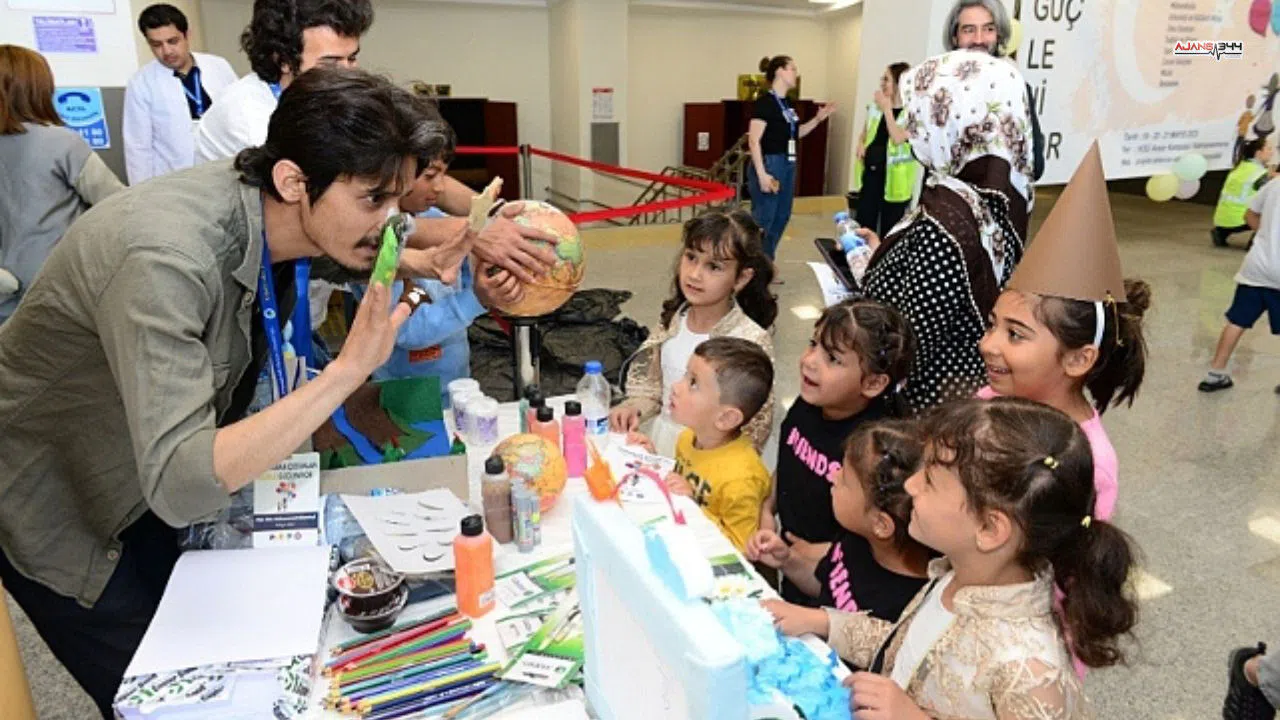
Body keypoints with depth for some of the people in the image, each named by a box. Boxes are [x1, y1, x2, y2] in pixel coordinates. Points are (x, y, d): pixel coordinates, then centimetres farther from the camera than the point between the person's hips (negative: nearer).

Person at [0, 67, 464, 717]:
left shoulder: (278, 212, -15)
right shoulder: (164, 260, -38)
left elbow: (351, 252, 9)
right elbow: (180, 485, -43)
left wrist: (417, 263, -13)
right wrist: (349, 368, -46)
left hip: (146, 486, 7)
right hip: (53, 507, -6)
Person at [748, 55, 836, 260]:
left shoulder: (787, 103, 13)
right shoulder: (764, 102, -12)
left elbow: (795, 134, 23)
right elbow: (753, 141, -17)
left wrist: (818, 119, 11)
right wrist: (762, 174, -22)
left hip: (788, 165, 9)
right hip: (769, 164, -9)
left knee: (782, 216, 12)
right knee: (762, 219, -6)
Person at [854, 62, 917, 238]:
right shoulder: (875, 107, 9)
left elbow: (898, 139, -22)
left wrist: (887, 109, -17)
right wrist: (861, 144, 0)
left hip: (894, 179, -6)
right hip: (870, 174, 6)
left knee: (888, 230, 3)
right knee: (863, 224, 9)